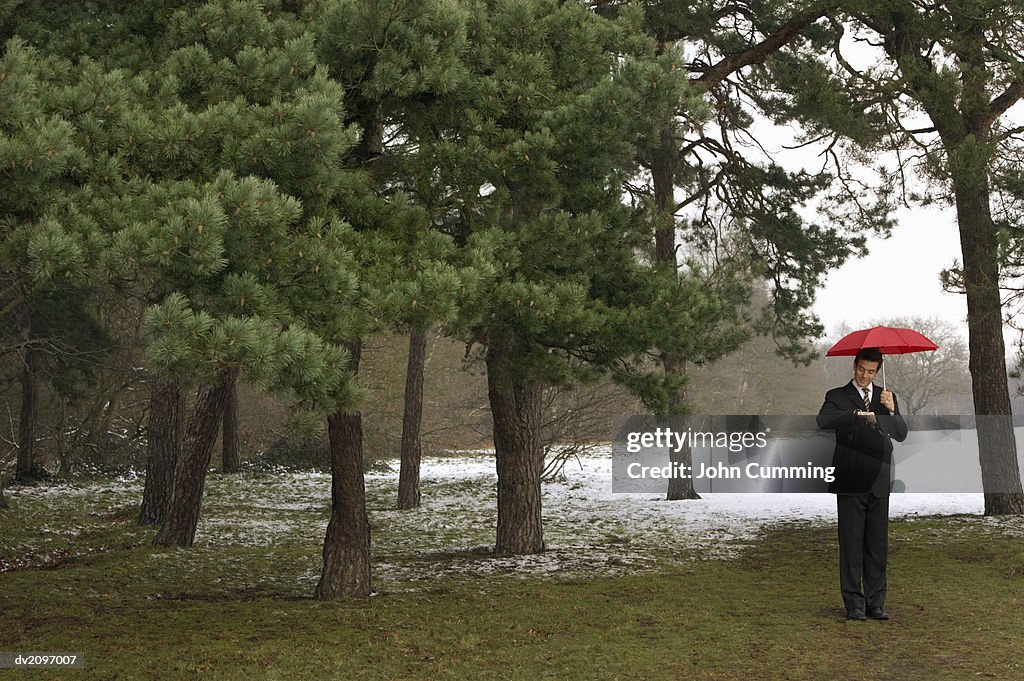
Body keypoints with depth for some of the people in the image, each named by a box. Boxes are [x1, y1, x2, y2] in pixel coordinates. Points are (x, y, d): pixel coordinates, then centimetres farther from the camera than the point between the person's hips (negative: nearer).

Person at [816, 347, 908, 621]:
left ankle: (875, 604, 10)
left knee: (878, 545, 5)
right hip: (851, 482, -3)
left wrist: (891, 410, -10)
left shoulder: (886, 397, 15)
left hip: (879, 482, 3)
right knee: (851, 544, -2)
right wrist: (856, 415, -28)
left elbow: (901, 434, 7)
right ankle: (854, 605, 2)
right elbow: (823, 421, -17)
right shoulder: (837, 396, 4)